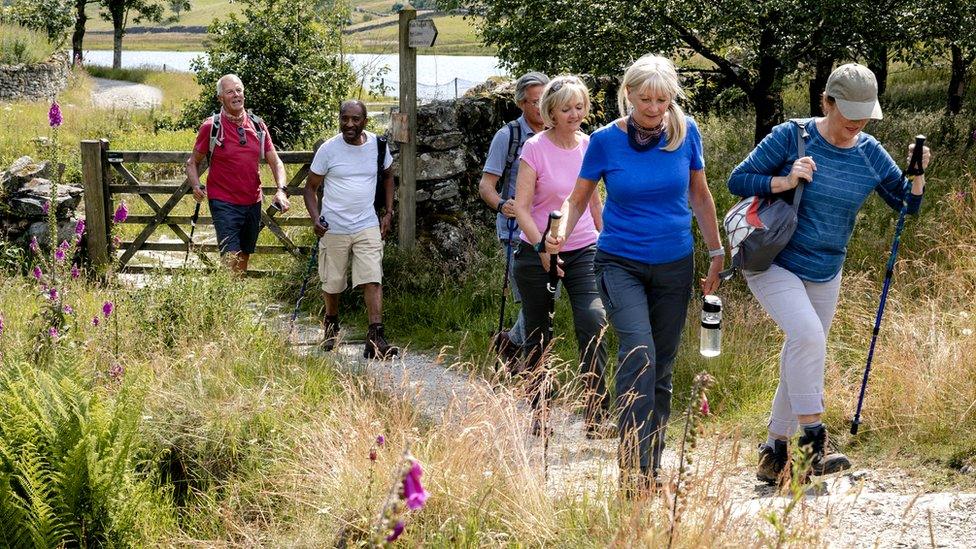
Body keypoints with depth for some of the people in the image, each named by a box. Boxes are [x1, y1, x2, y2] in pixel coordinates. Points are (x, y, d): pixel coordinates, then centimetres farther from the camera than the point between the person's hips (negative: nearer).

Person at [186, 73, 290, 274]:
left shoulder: (258, 125, 5)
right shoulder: (211, 127, -6)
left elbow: (275, 161, 6)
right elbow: (193, 162, 3)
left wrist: (281, 190, -11)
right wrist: (196, 186, -16)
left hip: (253, 203, 5)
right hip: (224, 203, -5)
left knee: (245, 257, 14)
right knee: (231, 262, -14)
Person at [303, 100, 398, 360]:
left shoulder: (378, 145, 1)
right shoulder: (328, 149, -7)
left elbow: (388, 176, 18)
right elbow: (311, 187, 0)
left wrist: (389, 212, 9)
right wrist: (315, 217, -16)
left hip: (367, 226, 1)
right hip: (334, 228, -1)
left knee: (373, 280, -13)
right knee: (332, 283, 11)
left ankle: (376, 338, -18)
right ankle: (331, 324, 39)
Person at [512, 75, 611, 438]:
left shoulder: (589, 146, 4)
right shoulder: (536, 148, -8)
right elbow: (521, 208, -11)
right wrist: (544, 249, -22)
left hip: (583, 251, 2)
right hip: (537, 254, -2)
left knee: (593, 323, -17)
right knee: (537, 336, 8)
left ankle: (596, 416, -15)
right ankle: (538, 415, 23)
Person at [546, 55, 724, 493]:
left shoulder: (685, 132, -3)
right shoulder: (606, 140, -9)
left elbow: (699, 195, 10)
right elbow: (579, 197, 1)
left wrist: (716, 254, 14)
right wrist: (562, 231, -20)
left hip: (674, 265, 3)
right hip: (620, 263, -3)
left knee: (662, 368, 8)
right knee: (639, 351, -24)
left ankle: (652, 468, 20)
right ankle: (632, 467, -25)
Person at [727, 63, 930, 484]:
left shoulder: (870, 154, -1)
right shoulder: (791, 137, -13)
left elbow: (907, 205, 7)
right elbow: (737, 180, -10)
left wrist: (916, 174, -13)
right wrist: (784, 182, -25)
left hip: (825, 274, 5)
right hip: (773, 264, -5)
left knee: (799, 363, 10)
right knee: (808, 335, -27)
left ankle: (774, 454, 24)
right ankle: (814, 442, -21)